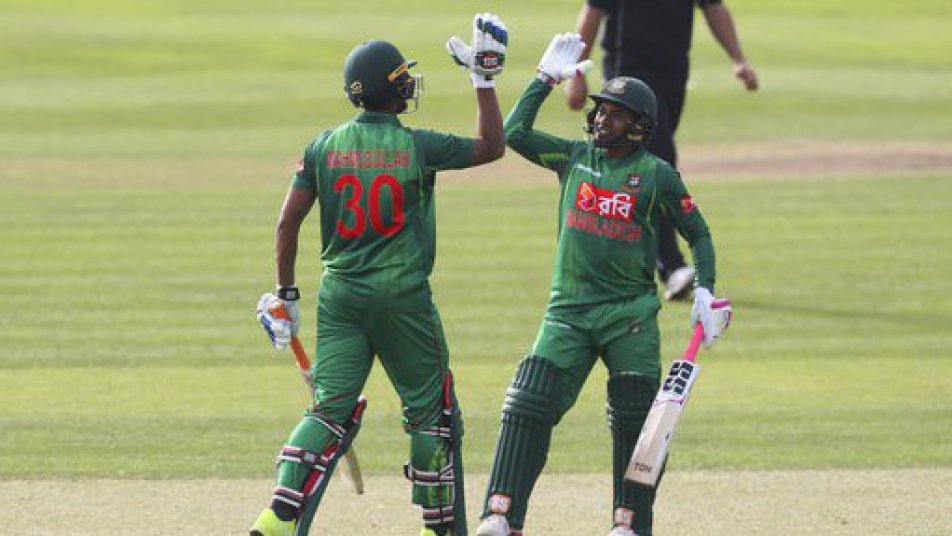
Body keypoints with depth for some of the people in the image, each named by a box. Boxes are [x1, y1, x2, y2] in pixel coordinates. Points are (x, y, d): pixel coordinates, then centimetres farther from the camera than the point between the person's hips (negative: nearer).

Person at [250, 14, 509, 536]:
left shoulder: (323, 147, 0)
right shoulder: (417, 147, -9)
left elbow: (287, 223, 1)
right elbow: (492, 145, 5)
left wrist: (285, 292, 10)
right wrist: (485, 78, 10)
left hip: (339, 296, 3)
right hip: (401, 298, -3)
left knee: (332, 408, 3)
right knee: (429, 409, 11)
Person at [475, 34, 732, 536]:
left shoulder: (657, 174, 0)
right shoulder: (573, 156, 8)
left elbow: (697, 233, 6)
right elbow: (514, 132, 3)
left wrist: (704, 292, -6)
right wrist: (545, 77, 5)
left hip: (631, 312, -2)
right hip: (569, 309, 2)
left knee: (634, 420, -4)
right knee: (529, 406, -10)